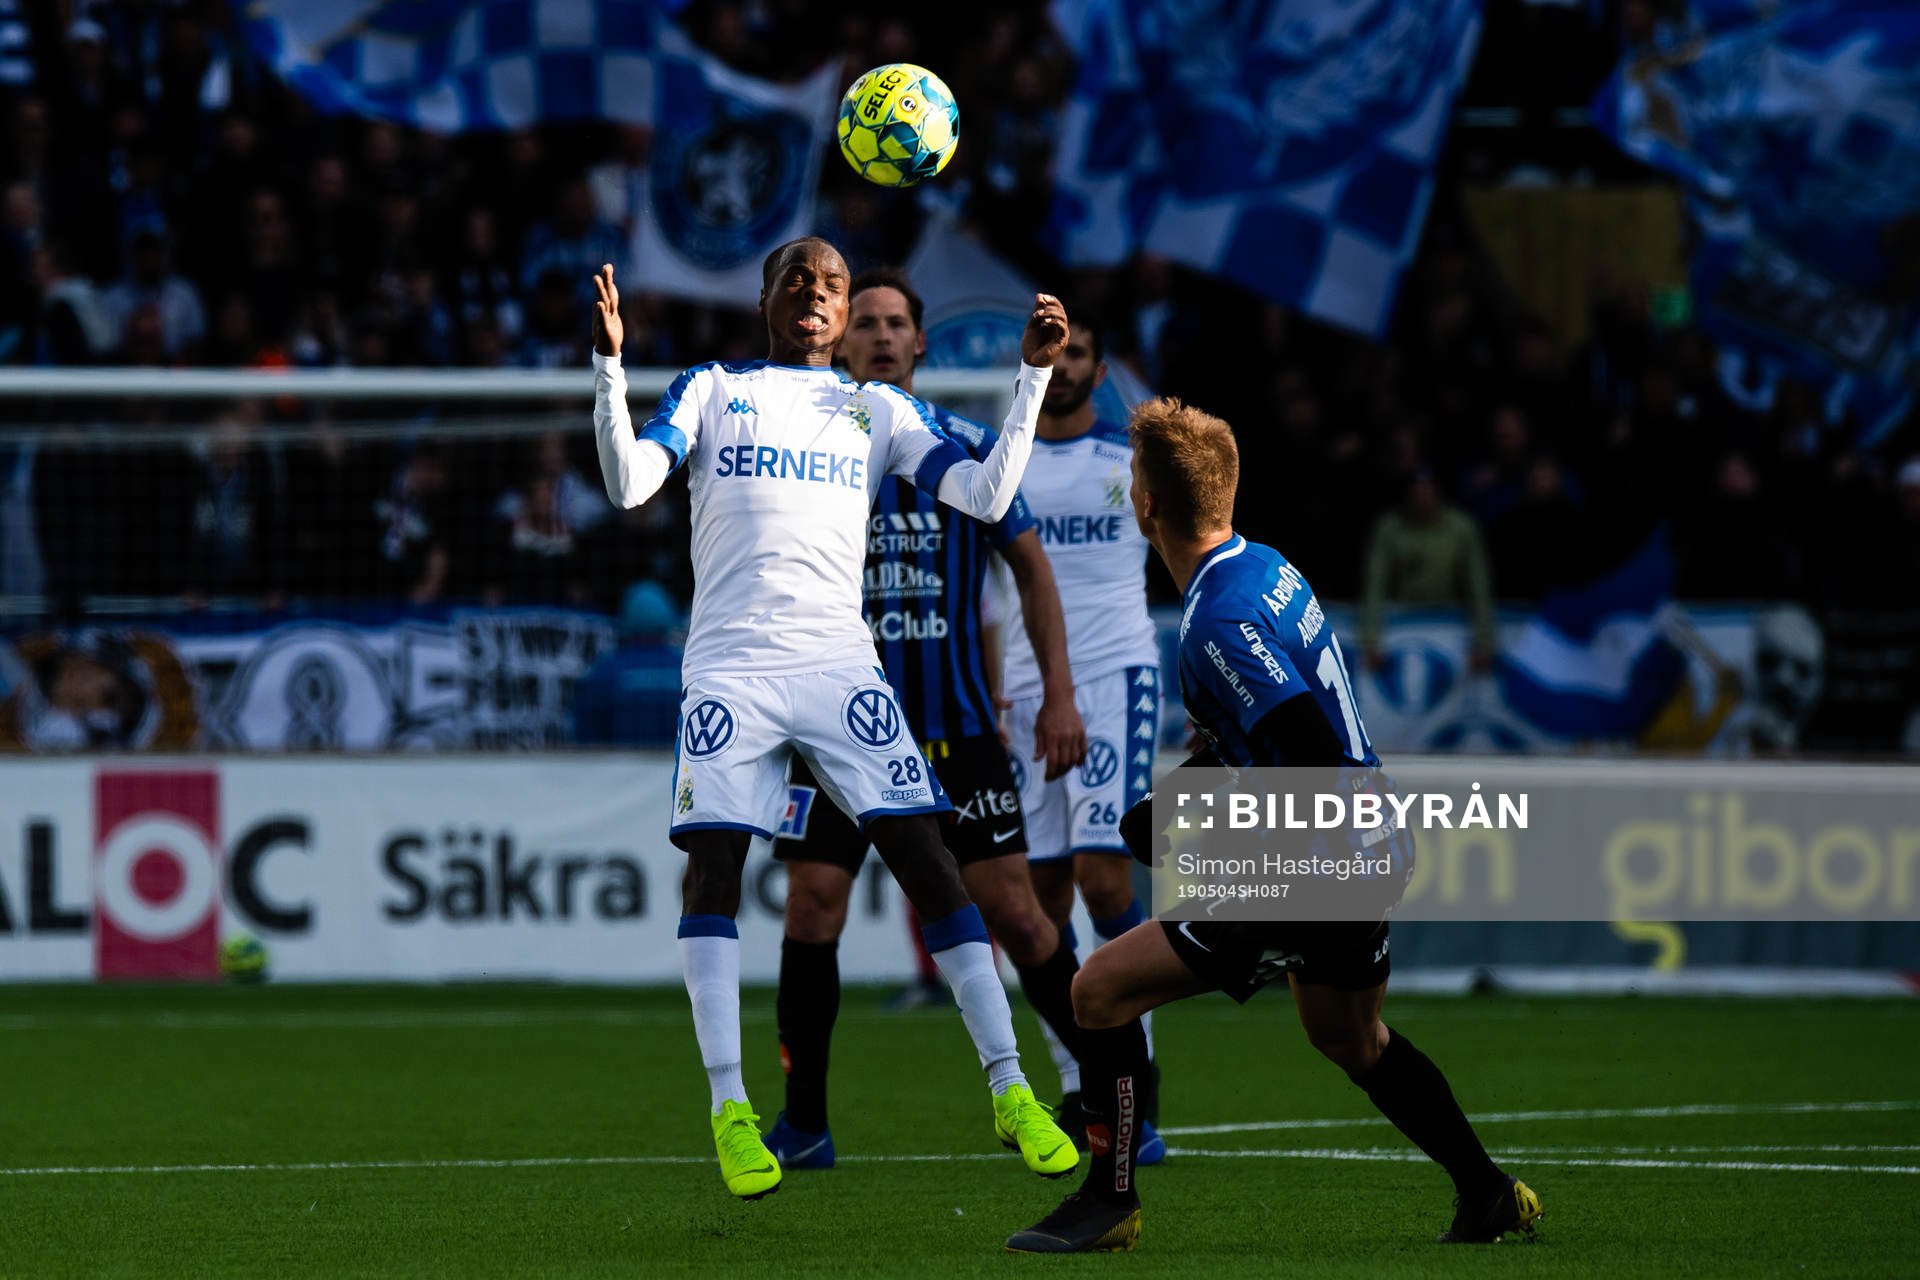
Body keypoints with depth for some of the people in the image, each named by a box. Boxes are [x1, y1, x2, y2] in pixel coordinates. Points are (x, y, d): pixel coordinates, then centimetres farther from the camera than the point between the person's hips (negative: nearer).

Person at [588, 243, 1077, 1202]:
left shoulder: (879, 410, 16)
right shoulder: (711, 390, 12)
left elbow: (986, 495, 6)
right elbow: (629, 484, -2)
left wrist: (1033, 374, 1)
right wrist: (609, 365, -14)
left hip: (840, 664, 1)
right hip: (730, 666, -1)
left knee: (924, 857, -8)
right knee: (712, 864, -11)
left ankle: (1008, 1088, -6)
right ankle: (728, 1106, -6)